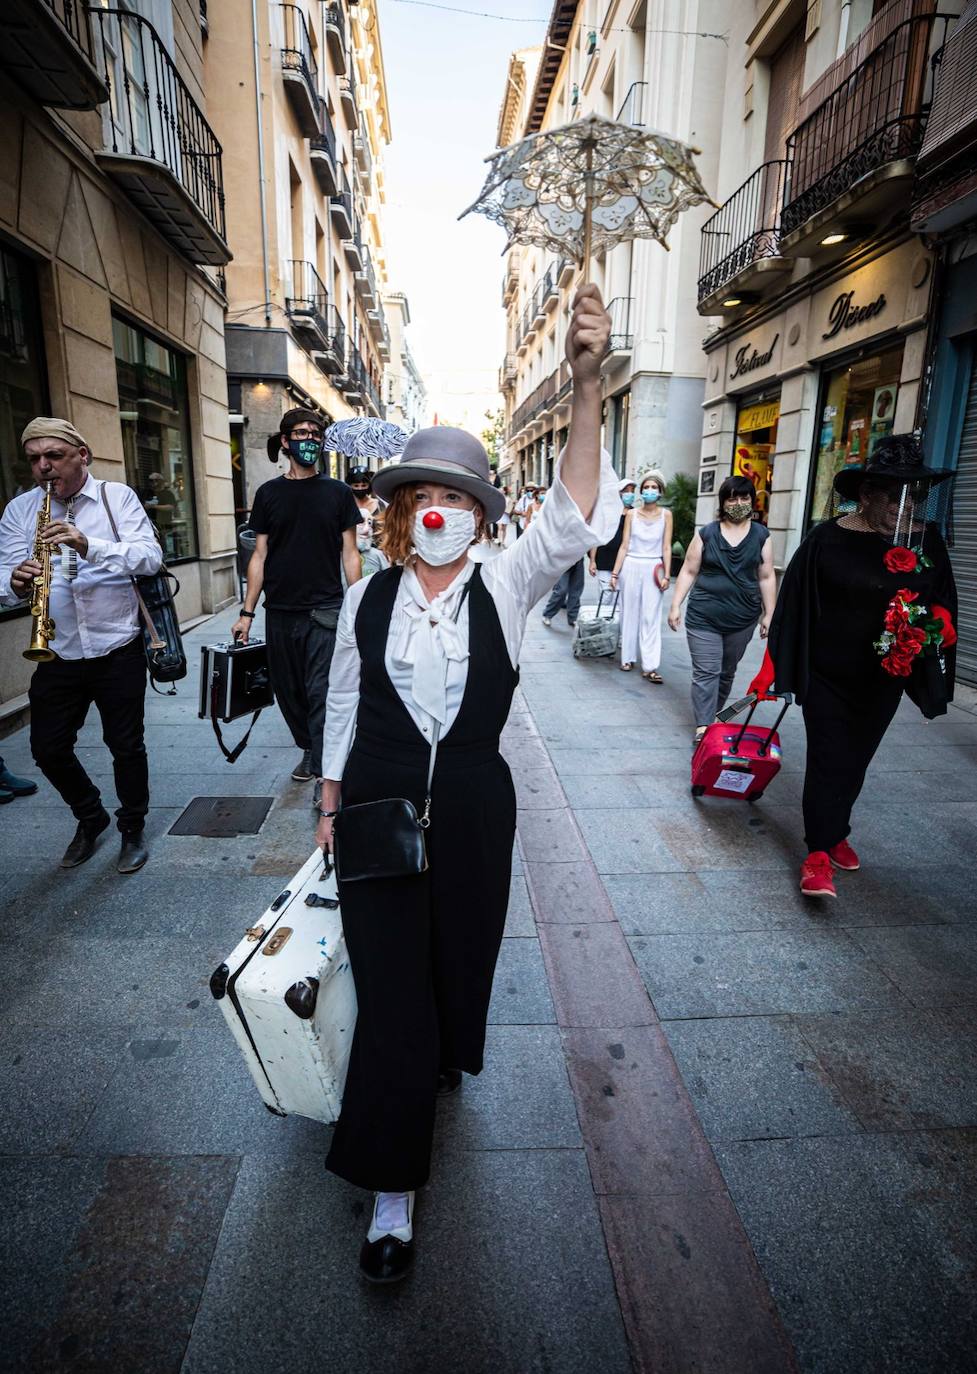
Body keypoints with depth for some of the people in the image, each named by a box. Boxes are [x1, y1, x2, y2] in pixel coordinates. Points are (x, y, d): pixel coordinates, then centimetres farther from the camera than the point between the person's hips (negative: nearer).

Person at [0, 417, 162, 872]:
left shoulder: (118, 497, -3)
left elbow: (150, 557, -17)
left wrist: (90, 545, -32)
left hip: (118, 650, -3)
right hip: (57, 654, 3)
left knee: (126, 746, 6)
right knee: (48, 749, 10)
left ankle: (133, 830, 28)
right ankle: (90, 818, 36)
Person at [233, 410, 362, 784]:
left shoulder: (337, 492, 4)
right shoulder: (268, 493, 8)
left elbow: (349, 553, 4)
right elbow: (259, 555, 9)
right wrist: (247, 612, 4)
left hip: (326, 611, -3)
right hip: (280, 613, 3)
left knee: (321, 693, -8)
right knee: (288, 690, 11)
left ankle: (325, 772, -3)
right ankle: (308, 749, 31)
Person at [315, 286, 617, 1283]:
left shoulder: (504, 585, -5)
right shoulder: (366, 599, -2)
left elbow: (575, 519, -23)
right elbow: (342, 707, 6)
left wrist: (586, 386, -33)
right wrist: (331, 807, 5)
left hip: (473, 808, 1)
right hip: (380, 808, 0)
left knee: (460, 956, 20)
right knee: (389, 985, 5)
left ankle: (444, 1061, 57)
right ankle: (393, 1194, 25)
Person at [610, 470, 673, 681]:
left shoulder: (666, 515, 2)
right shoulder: (632, 514, 3)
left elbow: (667, 548, 0)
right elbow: (624, 545, 3)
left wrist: (667, 575, -8)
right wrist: (615, 573, -1)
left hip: (653, 569, -1)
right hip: (631, 566, 1)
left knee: (651, 617, -3)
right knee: (629, 613, 8)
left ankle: (650, 666, -4)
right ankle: (628, 658, 20)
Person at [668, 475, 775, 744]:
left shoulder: (761, 535, 3)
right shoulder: (706, 534, 0)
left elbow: (766, 577, 5)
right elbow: (689, 572, 3)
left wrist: (769, 614, 3)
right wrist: (676, 605, -2)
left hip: (742, 619, 2)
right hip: (703, 617, -2)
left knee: (727, 671, 14)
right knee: (706, 672, -5)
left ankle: (713, 714, 31)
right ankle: (702, 727, -3)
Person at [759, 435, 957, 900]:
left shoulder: (928, 540, 1)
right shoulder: (829, 539, -11)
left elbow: (943, 601, 13)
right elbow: (793, 603, -8)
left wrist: (936, 624, -9)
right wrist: (773, 666, -8)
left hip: (884, 680, 4)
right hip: (828, 676, -4)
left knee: (856, 761, 16)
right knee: (828, 761, -2)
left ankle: (835, 833, 36)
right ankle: (818, 853, 7)